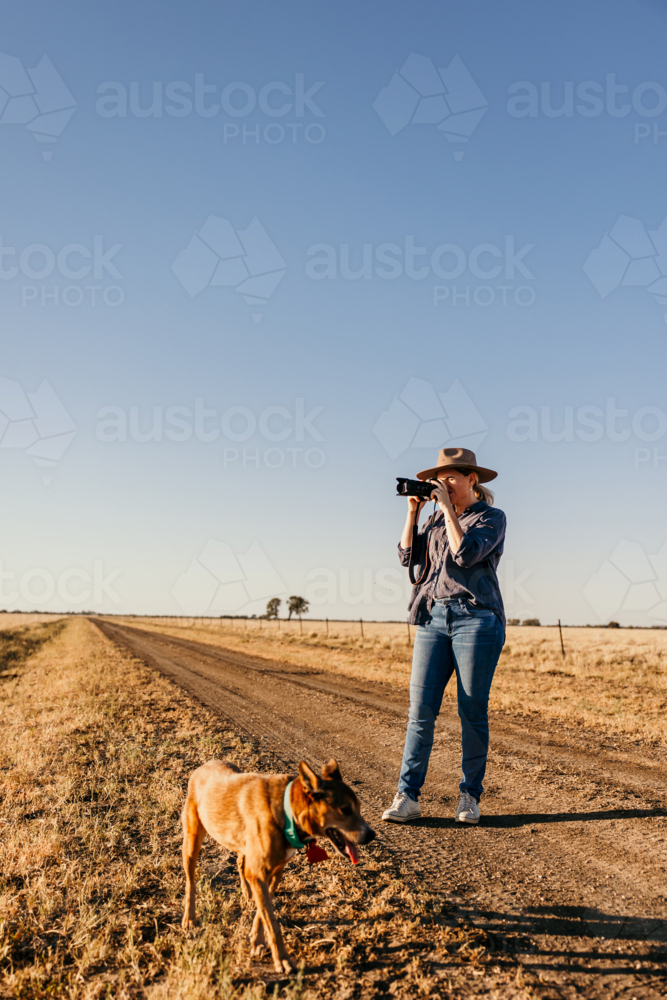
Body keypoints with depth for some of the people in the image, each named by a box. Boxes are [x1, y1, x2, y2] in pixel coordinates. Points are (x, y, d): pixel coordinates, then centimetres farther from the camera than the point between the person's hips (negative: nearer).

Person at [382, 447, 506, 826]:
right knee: (421, 709, -2)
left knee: (473, 711, 1)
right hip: (433, 617, 5)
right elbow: (409, 555, 12)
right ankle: (408, 797, 1)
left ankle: (470, 796, 14)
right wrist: (413, 510, 8)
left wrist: (448, 509, -9)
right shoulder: (439, 519, 19)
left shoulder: (492, 517, 2)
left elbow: (466, 553, -14)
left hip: (476, 618, -4)